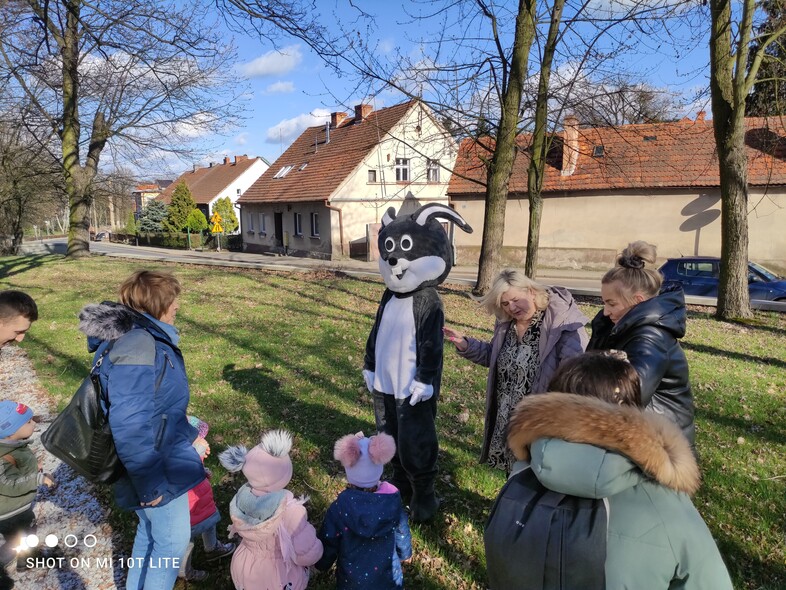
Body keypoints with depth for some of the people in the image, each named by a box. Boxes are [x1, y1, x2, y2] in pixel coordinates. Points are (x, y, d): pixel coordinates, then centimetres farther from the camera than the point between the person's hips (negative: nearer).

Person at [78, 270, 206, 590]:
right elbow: (129, 425, -30)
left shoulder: (147, 337, 4)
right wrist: (150, 481, -23)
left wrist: (187, 436, 21)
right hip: (158, 467, -10)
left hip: (165, 454, 10)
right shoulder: (138, 347, -28)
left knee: (150, 533, 25)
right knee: (172, 540, 8)